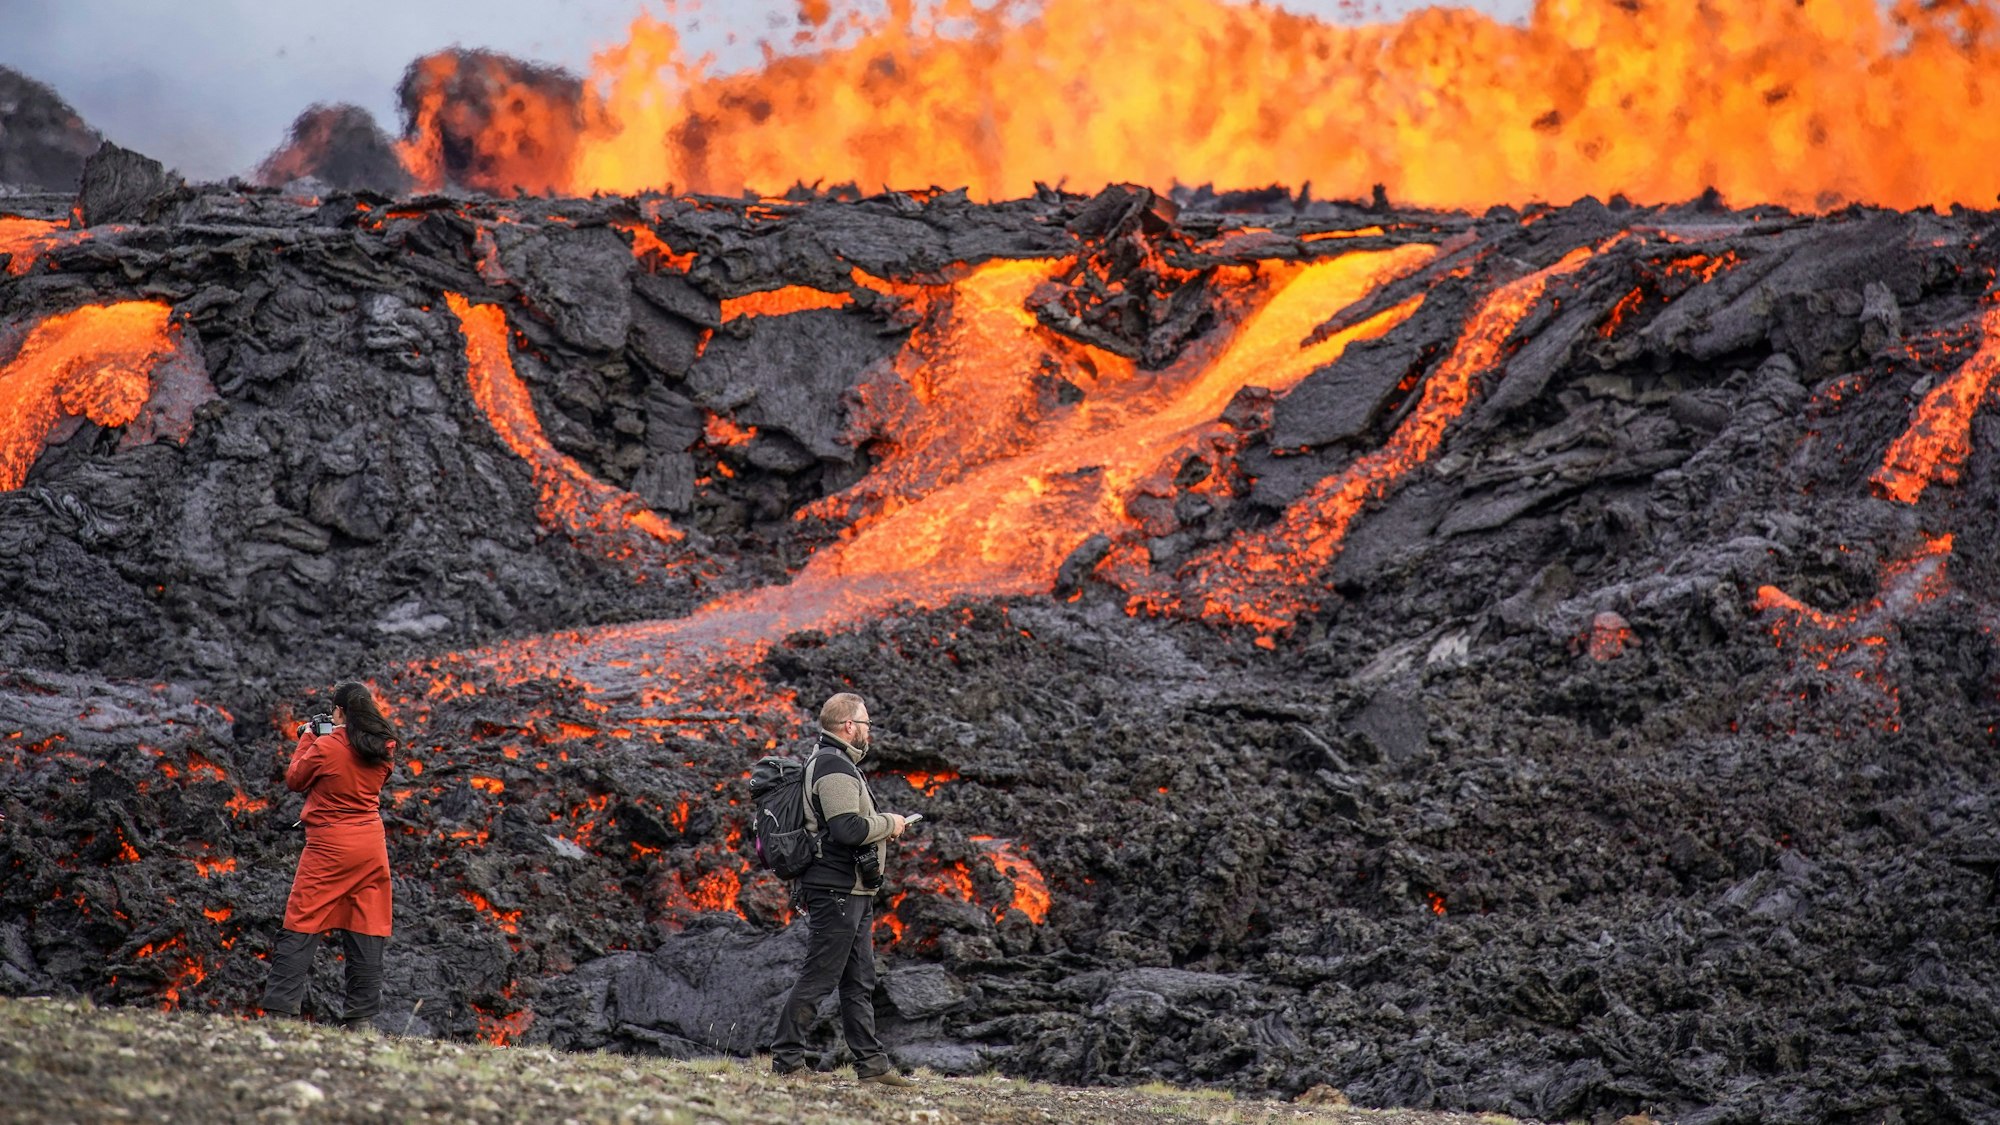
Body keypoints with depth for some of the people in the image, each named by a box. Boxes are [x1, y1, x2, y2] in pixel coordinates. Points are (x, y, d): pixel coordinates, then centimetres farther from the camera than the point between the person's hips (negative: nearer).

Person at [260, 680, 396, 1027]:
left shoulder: (326, 747, -12)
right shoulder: (381, 751, 4)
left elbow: (295, 780, 2)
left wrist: (306, 740, 15)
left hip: (329, 847, -5)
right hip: (372, 846, 5)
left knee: (302, 926, -2)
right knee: (367, 930, 6)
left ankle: (280, 1008, -7)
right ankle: (362, 1015, 5)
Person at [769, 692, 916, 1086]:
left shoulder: (838, 764, 18)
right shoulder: (834, 766, -16)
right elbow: (849, 829, -25)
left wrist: (882, 824, 10)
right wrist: (889, 823, -11)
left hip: (851, 893, 11)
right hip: (837, 891, -11)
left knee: (859, 981, 12)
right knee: (819, 977, -7)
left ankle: (871, 1063, 16)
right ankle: (786, 1060, -2)